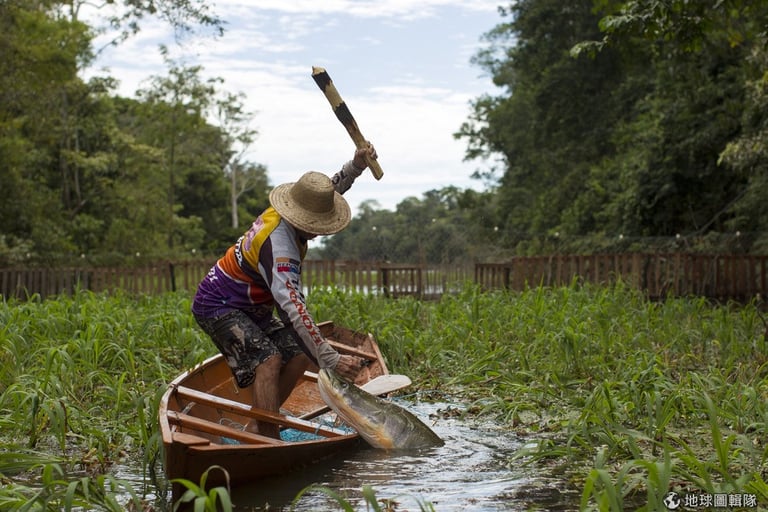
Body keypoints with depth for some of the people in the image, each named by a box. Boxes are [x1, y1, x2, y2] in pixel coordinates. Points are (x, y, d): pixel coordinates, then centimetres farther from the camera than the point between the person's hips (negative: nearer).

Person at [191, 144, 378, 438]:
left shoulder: (284, 214, -6)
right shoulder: (278, 245, -34)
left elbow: (331, 190, 16)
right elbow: (293, 309, -43)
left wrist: (356, 165, -2)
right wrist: (330, 359, -47)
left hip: (251, 308, 10)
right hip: (217, 306, -10)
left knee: (299, 356, 1)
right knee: (268, 359, -28)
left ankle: (256, 427, 7)